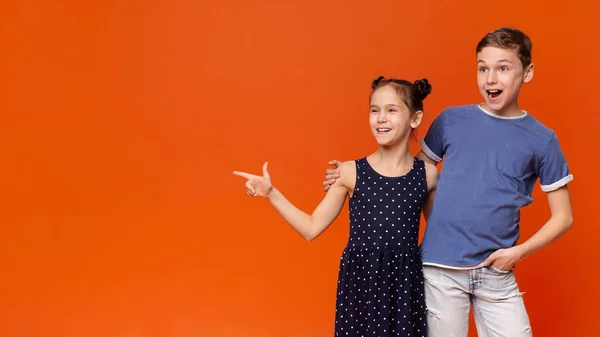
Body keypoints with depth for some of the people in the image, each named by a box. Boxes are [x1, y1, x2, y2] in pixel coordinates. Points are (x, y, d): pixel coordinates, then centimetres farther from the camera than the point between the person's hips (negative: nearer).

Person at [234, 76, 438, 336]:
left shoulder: (427, 174, 0)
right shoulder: (350, 172, -2)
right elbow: (311, 228, 1)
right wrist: (271, 194, -5)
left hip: (406, 284, 1)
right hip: (359, 283, 0)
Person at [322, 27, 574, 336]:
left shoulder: (541, 140, 1)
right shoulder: (451, 120, 2)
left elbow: (563, 216, 5)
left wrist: (520, 251, -8)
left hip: (496, 273, 0)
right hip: (441, 267, 0)